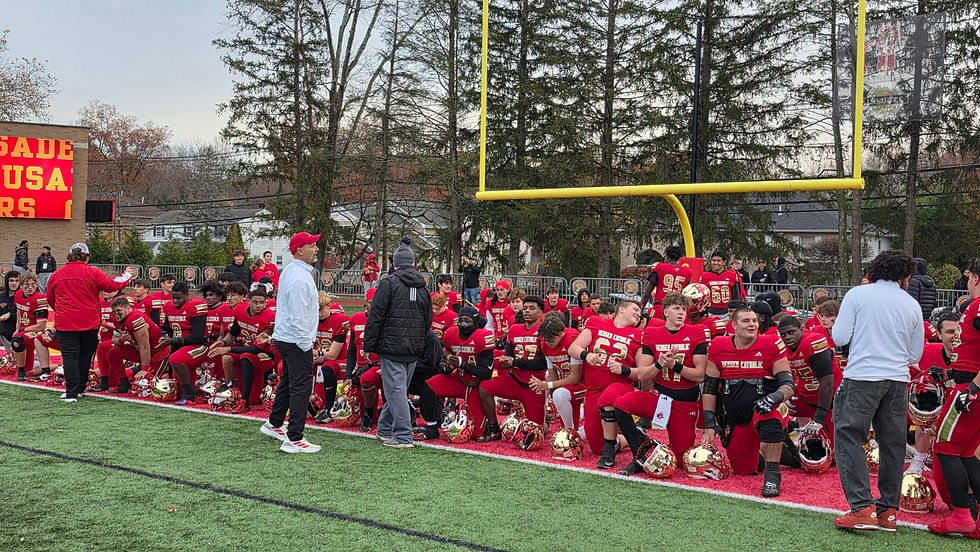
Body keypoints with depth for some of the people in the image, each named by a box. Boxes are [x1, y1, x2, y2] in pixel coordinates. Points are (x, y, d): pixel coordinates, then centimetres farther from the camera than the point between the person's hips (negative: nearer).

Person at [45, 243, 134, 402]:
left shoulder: (56, 274, 2)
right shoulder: (92, 272, -7)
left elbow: (50, 300, 12)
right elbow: (112, 285, -8)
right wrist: (126, 276, 11)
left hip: (65, 323, 1)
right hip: (89, 323, -1)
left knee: (69, 357, 1)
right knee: (85, 356, 14)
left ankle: (71, 393, -4)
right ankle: (80, 388, 23)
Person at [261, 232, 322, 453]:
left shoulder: (289, 271, 12)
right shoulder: (299, 277, -21)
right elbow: (298, 317, -23)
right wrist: (307, 344, -20)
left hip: (284, 338, 11)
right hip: (297, 341, -11)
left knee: (288, 382, 22)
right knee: (301, 387, -7)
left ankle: (274, 424, 36)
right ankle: (293, 439, -5)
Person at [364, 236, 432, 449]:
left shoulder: (389, 283, -7)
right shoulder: (422, 287, 13)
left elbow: (376, 317, -10)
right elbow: (428, 320, 19)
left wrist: (369, 345, -4)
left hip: (392, 347, -7)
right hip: (414, 350, 7)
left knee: (396, 390, -6)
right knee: (398, 389, 16)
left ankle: (403, 436, -10)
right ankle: (384, 429, 29)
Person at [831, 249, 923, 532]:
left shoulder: (857, 294, -2)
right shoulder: (912, 305, 8)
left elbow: (839, 337, -8)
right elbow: (914, 355, 11)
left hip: (862, 377, -4)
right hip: (897, 381, 4)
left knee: (849, 437, 1)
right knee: (892, 444, 11)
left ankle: (862, 509, -8)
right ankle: (888, 511, 17)